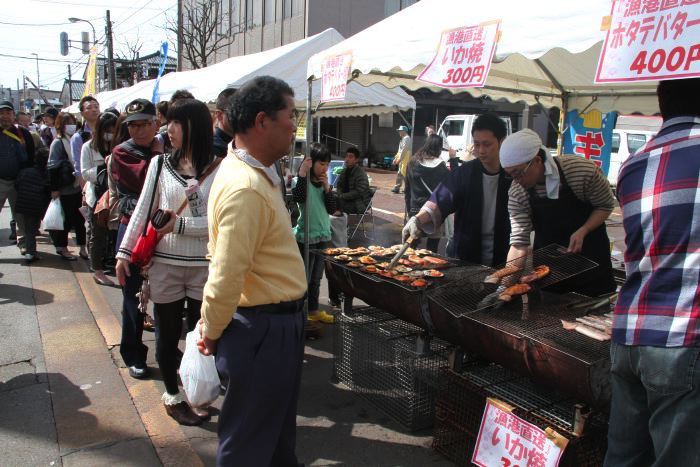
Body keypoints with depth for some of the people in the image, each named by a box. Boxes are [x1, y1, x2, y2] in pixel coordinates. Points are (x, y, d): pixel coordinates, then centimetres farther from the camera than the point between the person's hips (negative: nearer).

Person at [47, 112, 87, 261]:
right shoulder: (57, 143, -8)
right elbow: (52, 167, -12)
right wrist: (54, 188, -16)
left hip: (78, 187, 6)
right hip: (65, 189, -6)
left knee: (80, 219, 9)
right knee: (67, 220, 3)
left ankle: (82, 247, 16)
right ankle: (62, 248, 17)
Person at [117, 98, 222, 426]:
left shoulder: (218, 170, -7)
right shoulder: (160, 164, 2)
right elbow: (143, 211, 6)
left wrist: (180, 225, -16)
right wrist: (124, 252, 5)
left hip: (204, 266, -2)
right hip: (164, 264, 2)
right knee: (168, 333, 13)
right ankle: (171, 395, 32)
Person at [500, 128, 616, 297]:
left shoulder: (582, 170, -23)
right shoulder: (516, 193, -16)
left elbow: (606, 205, -6)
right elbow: (519, 242, -16)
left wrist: (582, 232, -22)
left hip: (589, 258, -2)